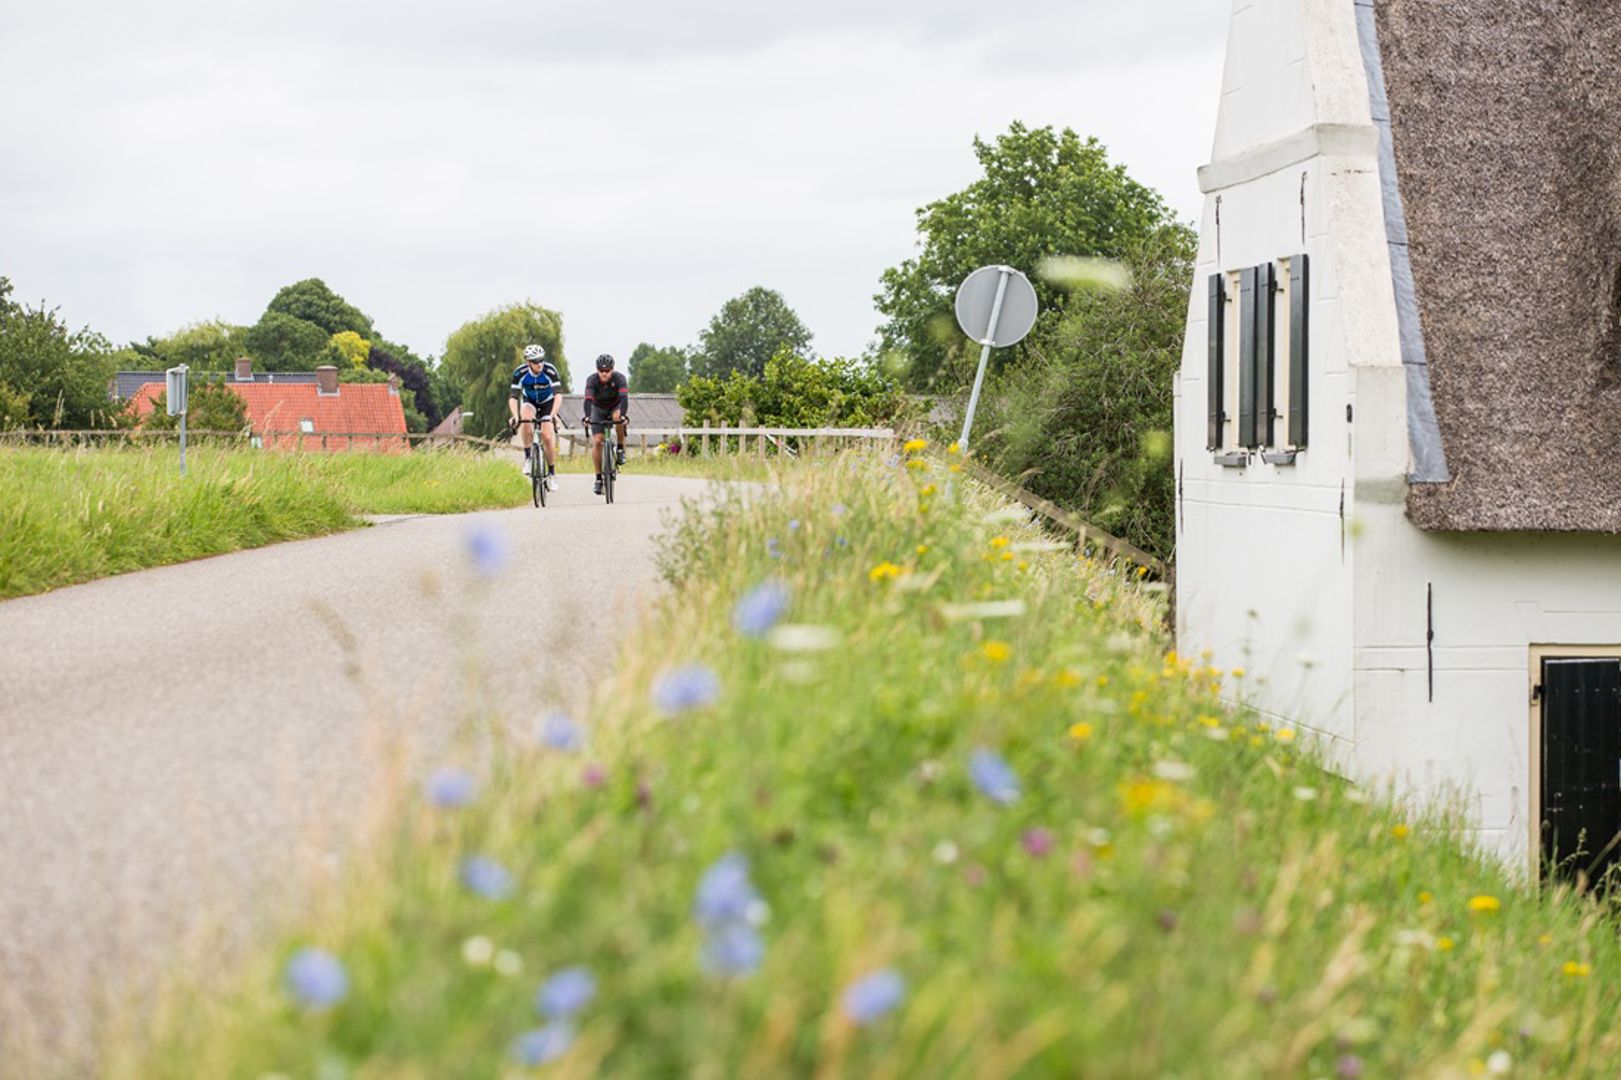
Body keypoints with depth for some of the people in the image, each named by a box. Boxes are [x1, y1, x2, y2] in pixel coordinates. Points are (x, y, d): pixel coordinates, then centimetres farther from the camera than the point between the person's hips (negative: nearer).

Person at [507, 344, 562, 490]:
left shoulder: (550, 370, -30)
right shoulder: (520, 373, -26)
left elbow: (558, 394, -35)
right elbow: (513, 397, -28)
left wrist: (553, 414, -50)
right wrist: (515, 417, -45)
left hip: (547, 402, -1)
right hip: (530, 402, 1)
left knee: (548, 437, -15)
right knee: (526, 420, -33)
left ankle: (552, 473, 2)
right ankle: (527, 457, -18)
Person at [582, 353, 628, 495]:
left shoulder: (619, 378, -28)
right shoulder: (592, 379, -27)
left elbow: (624, 397, -41)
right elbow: (588, 399, -39)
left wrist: (624, 415, -57)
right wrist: (587, 417, -56)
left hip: (616, 406, -1)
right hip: (598, 410, 1)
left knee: (618, 417, -37)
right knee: (596, 442, -13)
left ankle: (620, 449, -15)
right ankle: (599, 478, -3)